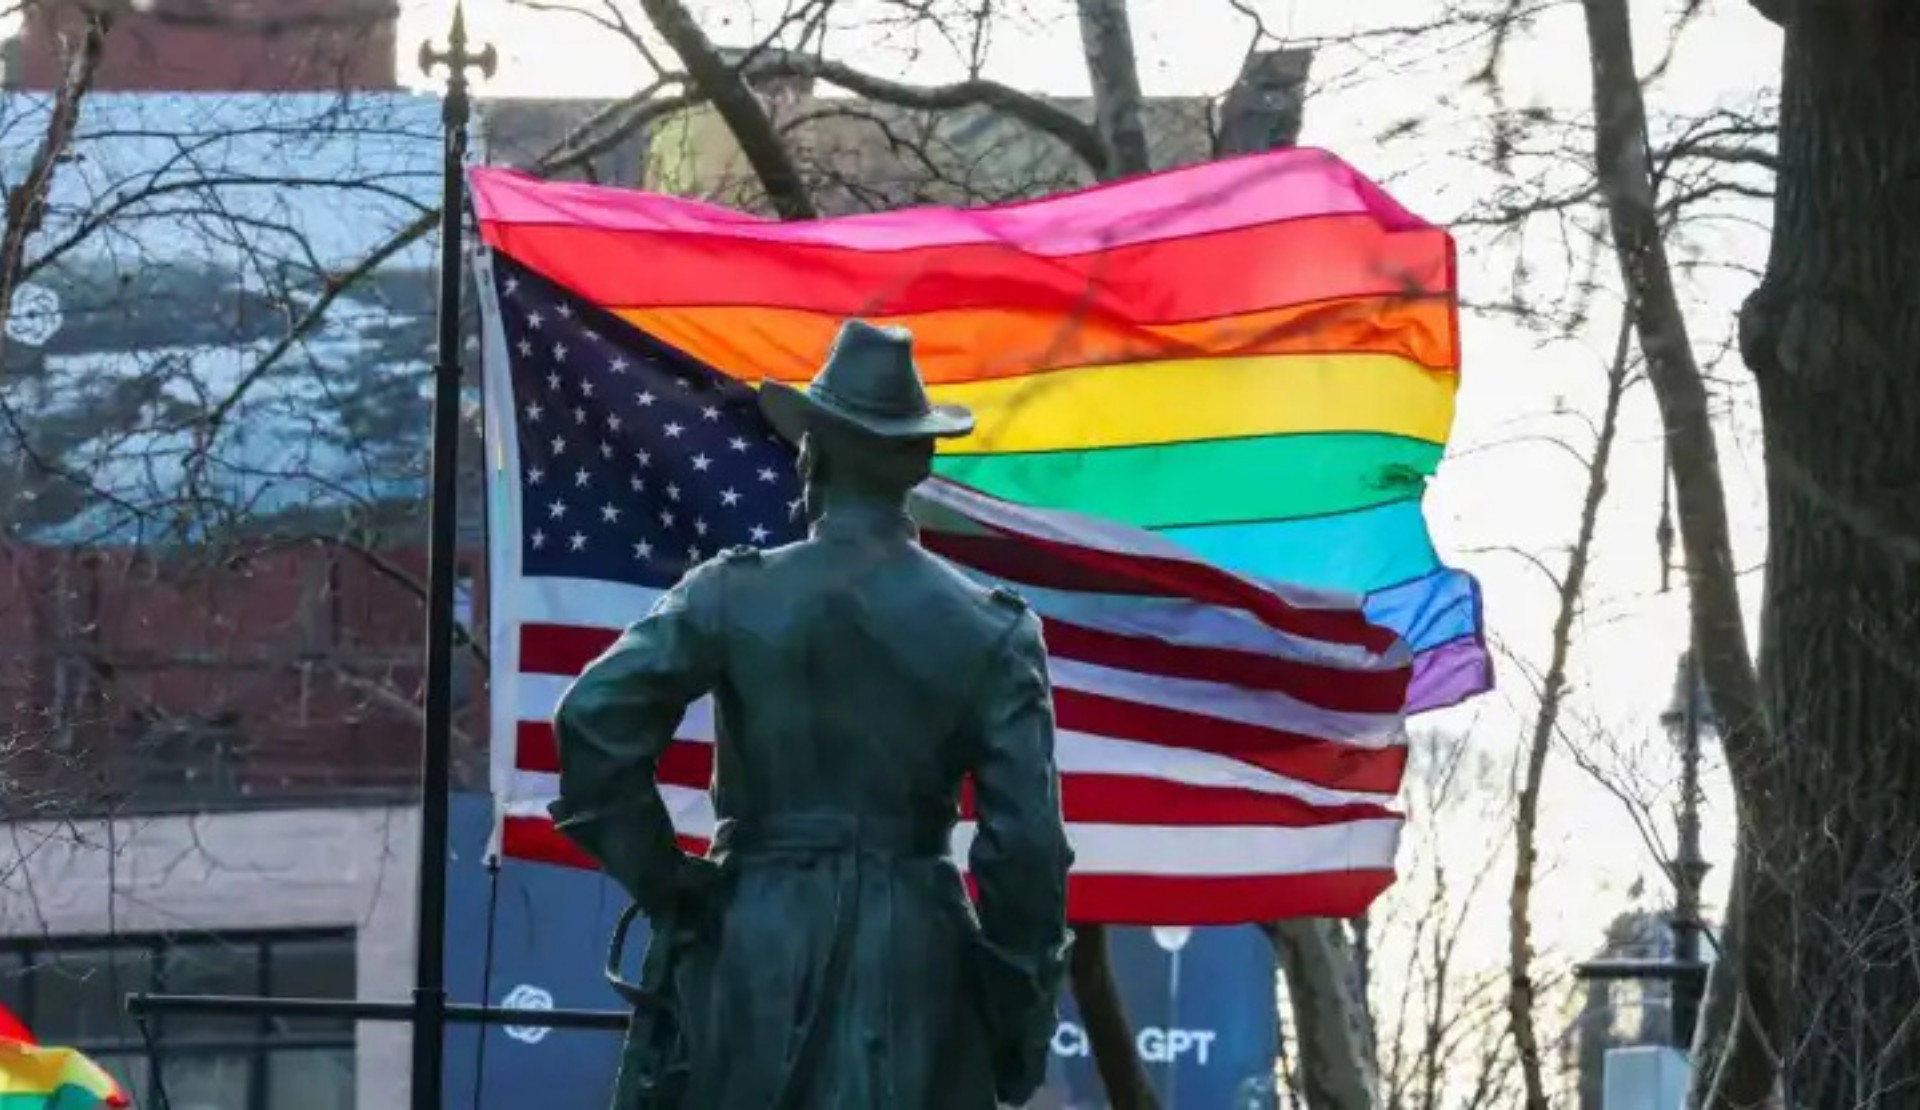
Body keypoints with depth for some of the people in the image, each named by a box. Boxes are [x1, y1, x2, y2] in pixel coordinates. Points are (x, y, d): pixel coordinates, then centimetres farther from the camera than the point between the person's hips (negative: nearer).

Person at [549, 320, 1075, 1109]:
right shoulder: (990, 628, 0)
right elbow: (1027, 840, -4)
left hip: (755, 946, 0)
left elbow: (593, 720, -14)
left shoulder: (734, 594, -3)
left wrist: (660, 880, -3)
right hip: (915, 957, 0)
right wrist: (1023, 1021, 5)